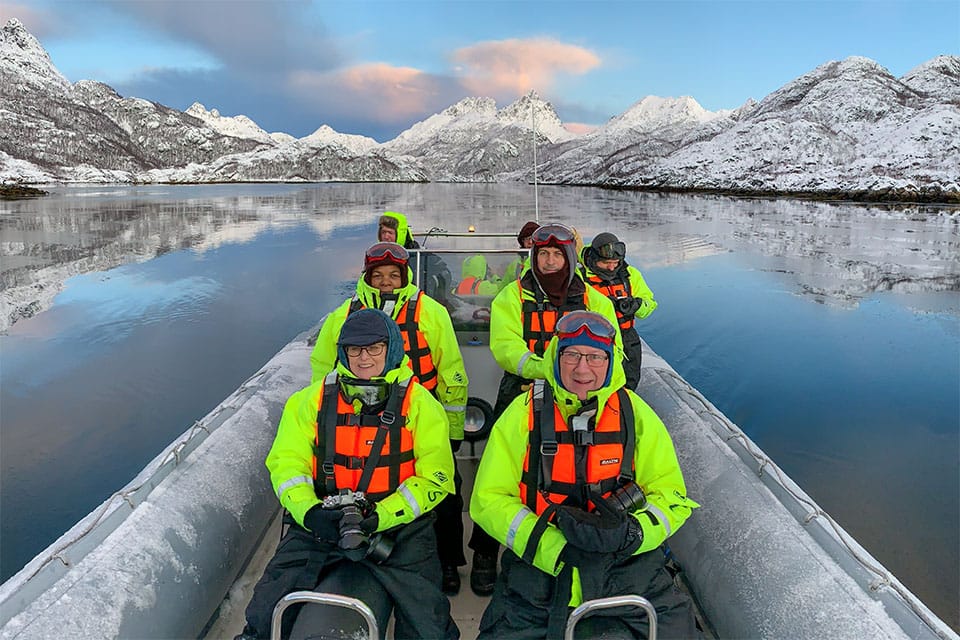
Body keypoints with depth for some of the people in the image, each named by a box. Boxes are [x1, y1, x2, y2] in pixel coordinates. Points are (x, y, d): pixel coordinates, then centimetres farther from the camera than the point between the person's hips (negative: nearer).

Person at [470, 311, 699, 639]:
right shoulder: (524, 413, -3)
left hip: (627, 569, 1)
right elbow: (489, 500, -4)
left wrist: (630, 533, -17)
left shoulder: (634, 413, 1)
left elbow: (671, 494, 4)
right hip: (539, 565, 0)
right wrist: (554, 549, -18)